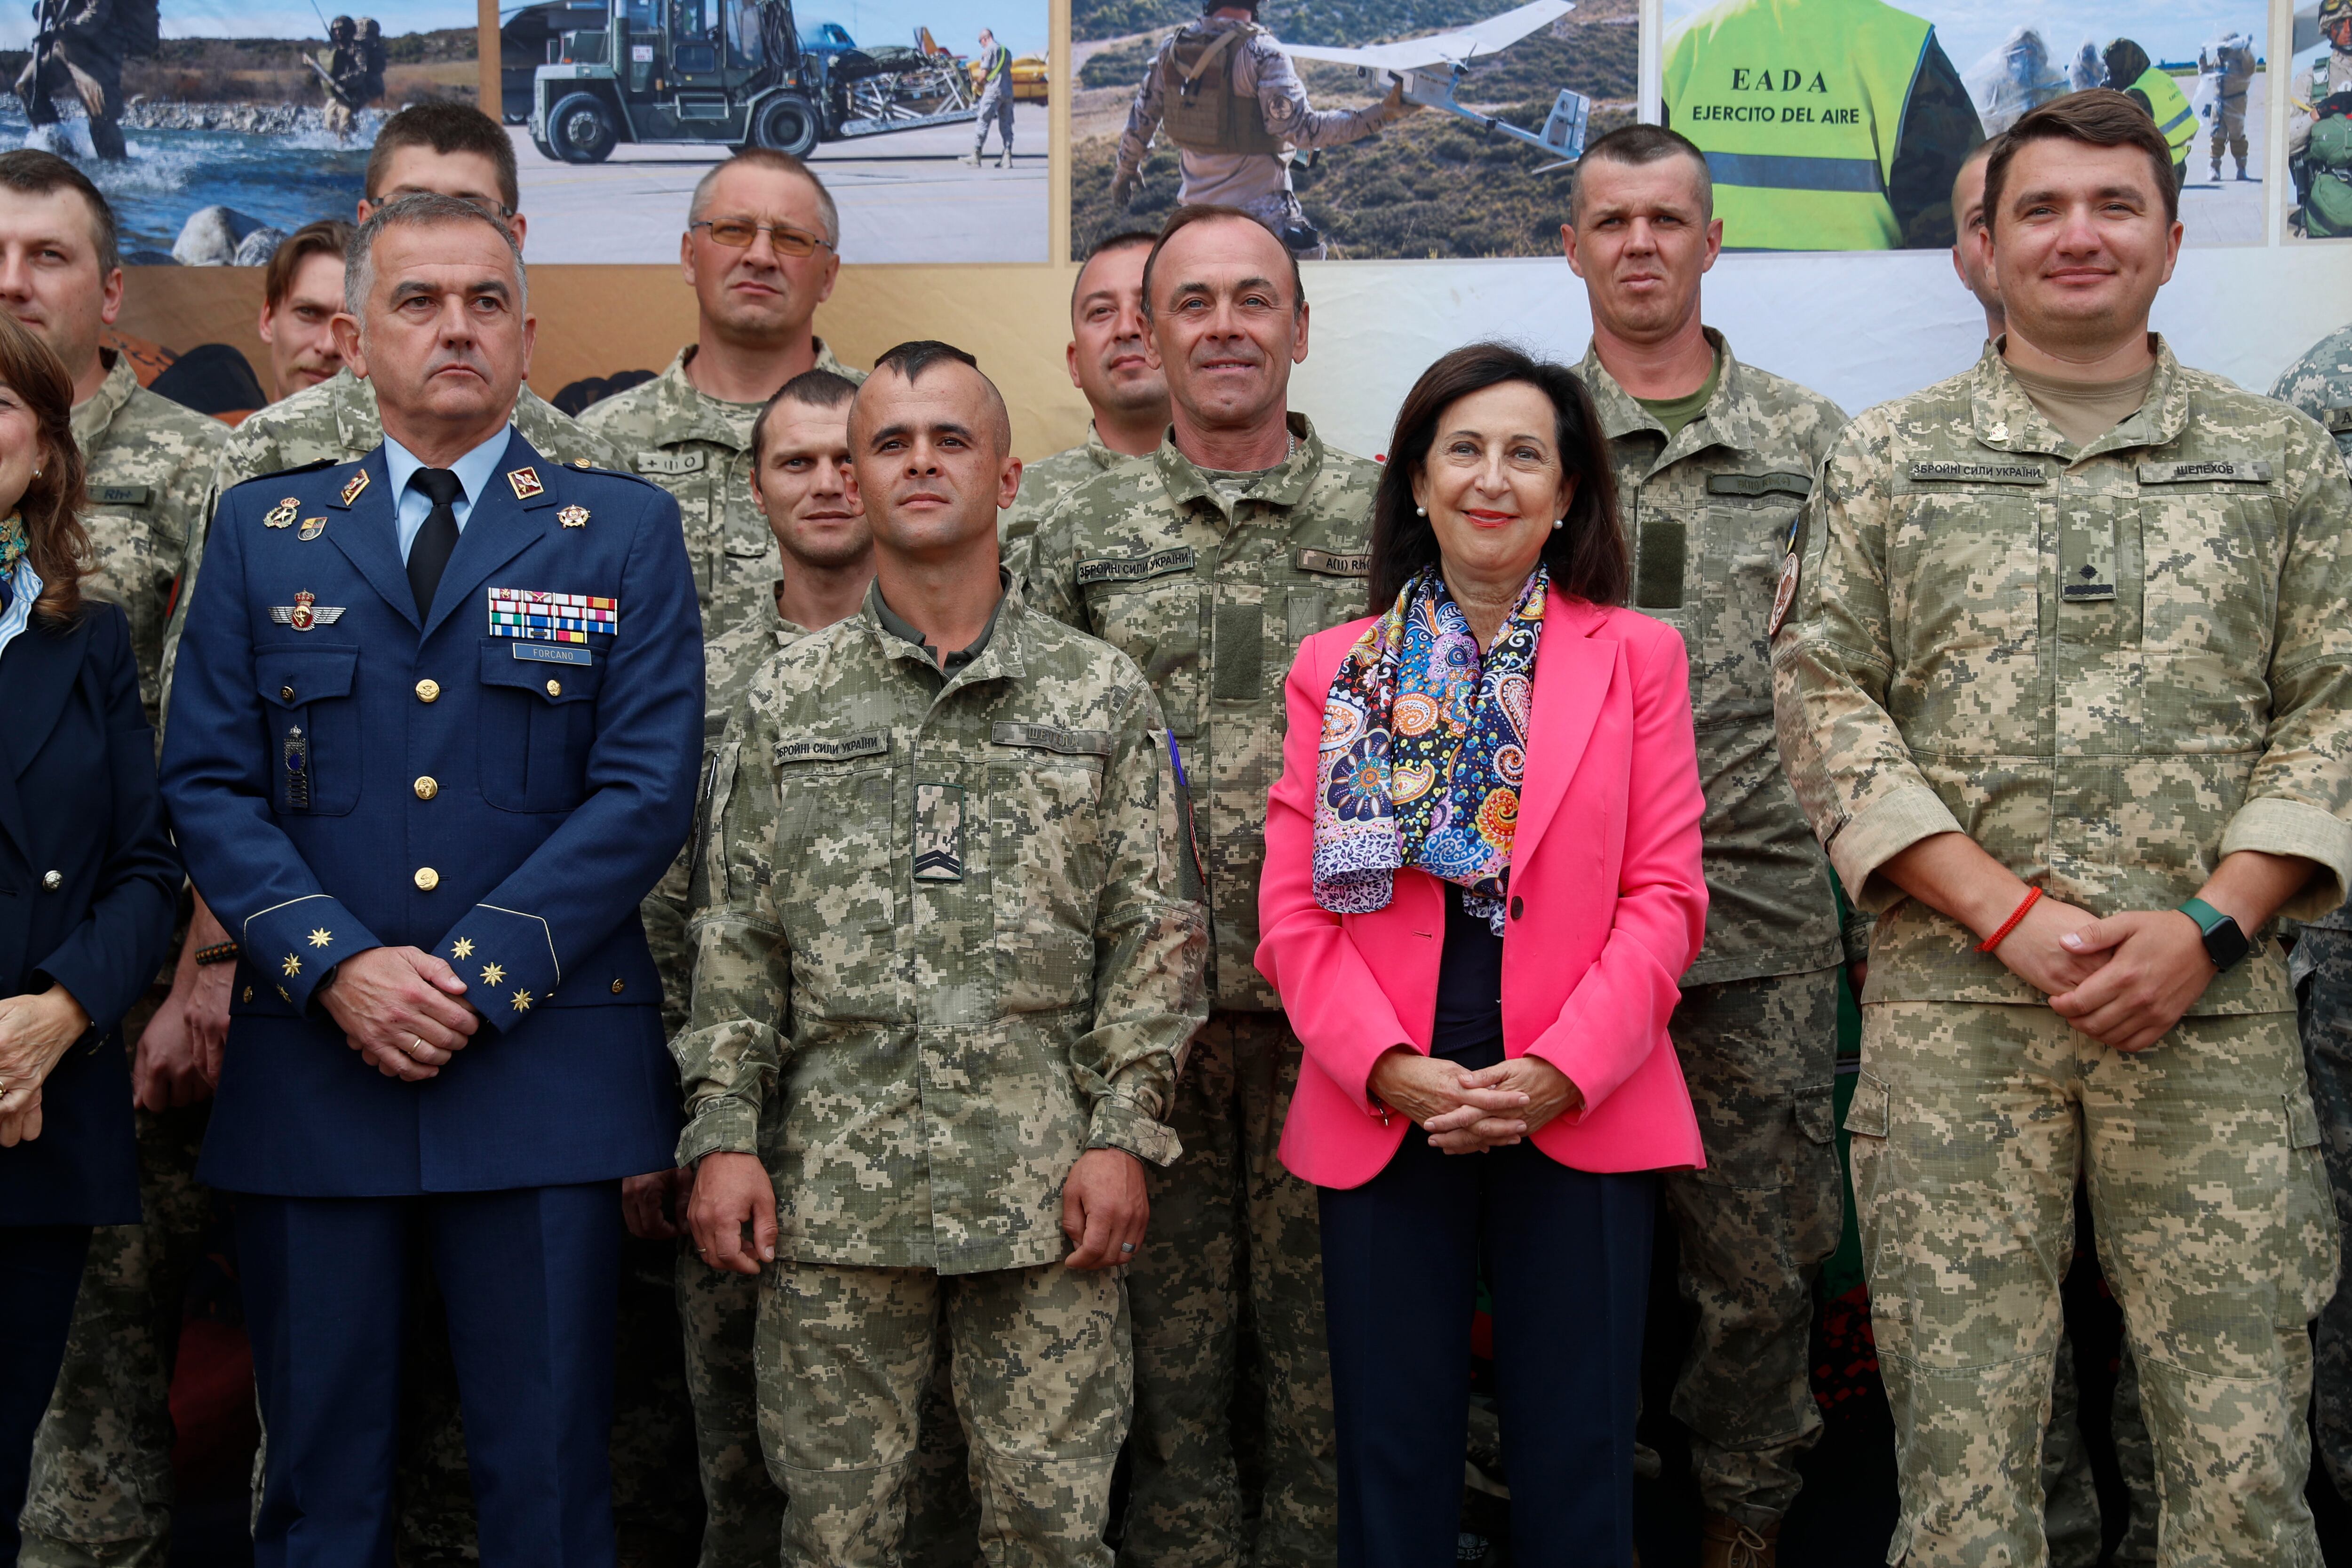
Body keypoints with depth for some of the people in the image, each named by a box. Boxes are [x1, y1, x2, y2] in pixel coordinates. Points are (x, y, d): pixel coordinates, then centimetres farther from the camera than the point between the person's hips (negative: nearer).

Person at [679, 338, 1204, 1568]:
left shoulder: (1103, 696, 6)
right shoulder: (787, 702, 9)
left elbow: (1152, 932, 3)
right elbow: (734, 937, 8)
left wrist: (1124, 1134, -5)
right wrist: (723, 1134, 0)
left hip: (1048, 1185, -1)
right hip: (834, 1182, 1)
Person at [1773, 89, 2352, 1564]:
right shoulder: (1887, 459, 8)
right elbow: (1825, 703, 1)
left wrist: (2207, 927, -8)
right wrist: (2006, 913, -10)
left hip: (2215, 998, 1)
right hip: (1954, 995, 0)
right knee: (1961, 1427, 2)